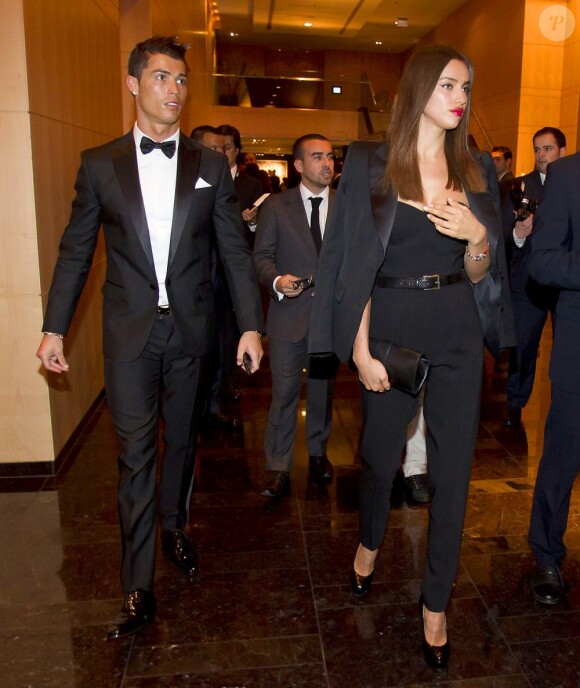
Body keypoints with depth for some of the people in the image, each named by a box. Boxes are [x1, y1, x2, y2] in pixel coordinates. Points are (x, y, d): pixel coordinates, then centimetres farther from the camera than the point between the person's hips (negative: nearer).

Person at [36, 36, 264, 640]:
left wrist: (250, 325, -3)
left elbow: (234, 250, 3)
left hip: (189, 329, 1)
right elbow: (75, 251, 5)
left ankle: (174, 528, 42)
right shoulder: (99, 164, 3)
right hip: (129, 332, -1)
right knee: (135, 456, 2)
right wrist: (55, 327, 2)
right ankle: (137, 589, 15)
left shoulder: (210, 166, 5)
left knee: (181, 442, 15)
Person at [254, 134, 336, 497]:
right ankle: (279, 468, 14)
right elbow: (262, 255, 0)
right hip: (289, 313, -2)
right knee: (284, 393, 1)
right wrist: (277, 281, -18)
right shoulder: (276, 206, 2)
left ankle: (318, 453, 36)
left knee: (324, 389, 16)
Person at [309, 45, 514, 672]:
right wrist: (360, 349, -9)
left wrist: (478, 235, -13)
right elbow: (351, 262, -4)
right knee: (380, 451, 13)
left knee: (452, 466, 5)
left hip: (458, 330, 3)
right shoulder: (370, 164, -1)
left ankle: (435, 604, 25)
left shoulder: (477, 169, 8)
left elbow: (480, 273, 9)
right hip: (391, 326, -2)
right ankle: (369, 543, 46)